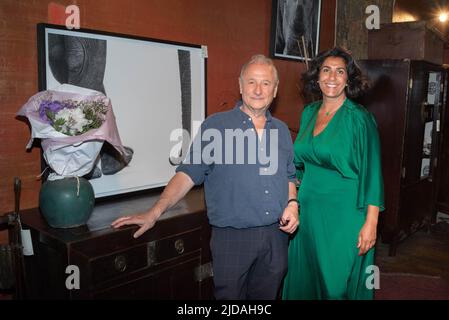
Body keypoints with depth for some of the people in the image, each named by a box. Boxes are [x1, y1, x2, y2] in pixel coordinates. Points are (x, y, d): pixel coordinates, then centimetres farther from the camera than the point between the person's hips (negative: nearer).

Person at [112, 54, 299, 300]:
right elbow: (188, 173, -10)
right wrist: (154, 213, -18)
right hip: (232, 237, -4)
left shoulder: (281, 130, 10)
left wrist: (292, 204, 0)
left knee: (266, 296, 19)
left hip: (276, 235, 5)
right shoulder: (215, 126, -6)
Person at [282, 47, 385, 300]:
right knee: (304, 278, 17)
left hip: (343, 213, -5)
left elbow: (372, 174, -12)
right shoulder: (309, 113, 6)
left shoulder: (359, 118, -11)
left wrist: (371, 223, -17)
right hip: (308, 210, 6)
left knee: (338, 282, 8)